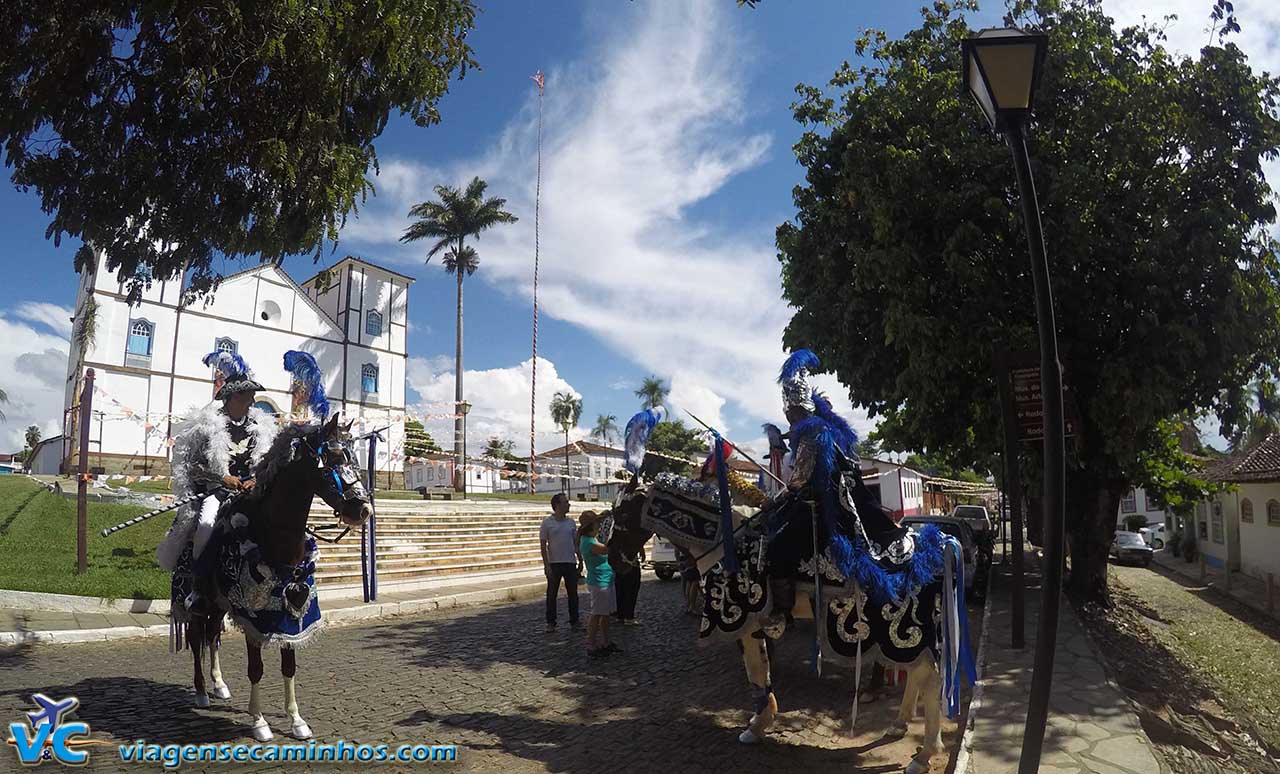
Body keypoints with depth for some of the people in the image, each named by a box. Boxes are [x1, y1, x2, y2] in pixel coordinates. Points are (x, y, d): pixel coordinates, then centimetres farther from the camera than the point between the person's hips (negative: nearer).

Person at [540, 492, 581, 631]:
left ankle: (574, 621, 17)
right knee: (552, 594, 3)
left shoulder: (570, 522, 8)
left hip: (570, 563, 4)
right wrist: (546, 565, -11)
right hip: (554, 563, -4)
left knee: (573, 593, 7)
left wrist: (580, 560, 11)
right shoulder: (547, 522, -5)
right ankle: (550, 623, 12)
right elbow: (543, 545, -5)